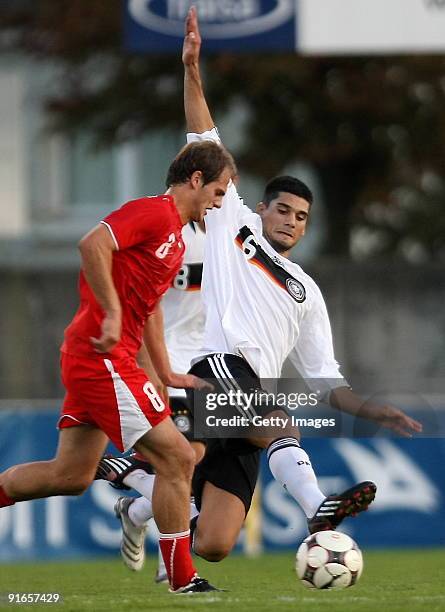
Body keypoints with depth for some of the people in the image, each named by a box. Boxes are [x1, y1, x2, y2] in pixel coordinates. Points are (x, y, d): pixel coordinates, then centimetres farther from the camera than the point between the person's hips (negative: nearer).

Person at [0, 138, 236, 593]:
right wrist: (112, 314, -26)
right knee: (176, 458, -8)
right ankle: (182, 581, -4)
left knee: (71, 475, 12)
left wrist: (166, 374, 23)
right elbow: (93, 244, -26)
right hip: (102, 359, -10)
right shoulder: (154, 212, -11)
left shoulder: (175, 234, 20)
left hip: (90, 362, 10)